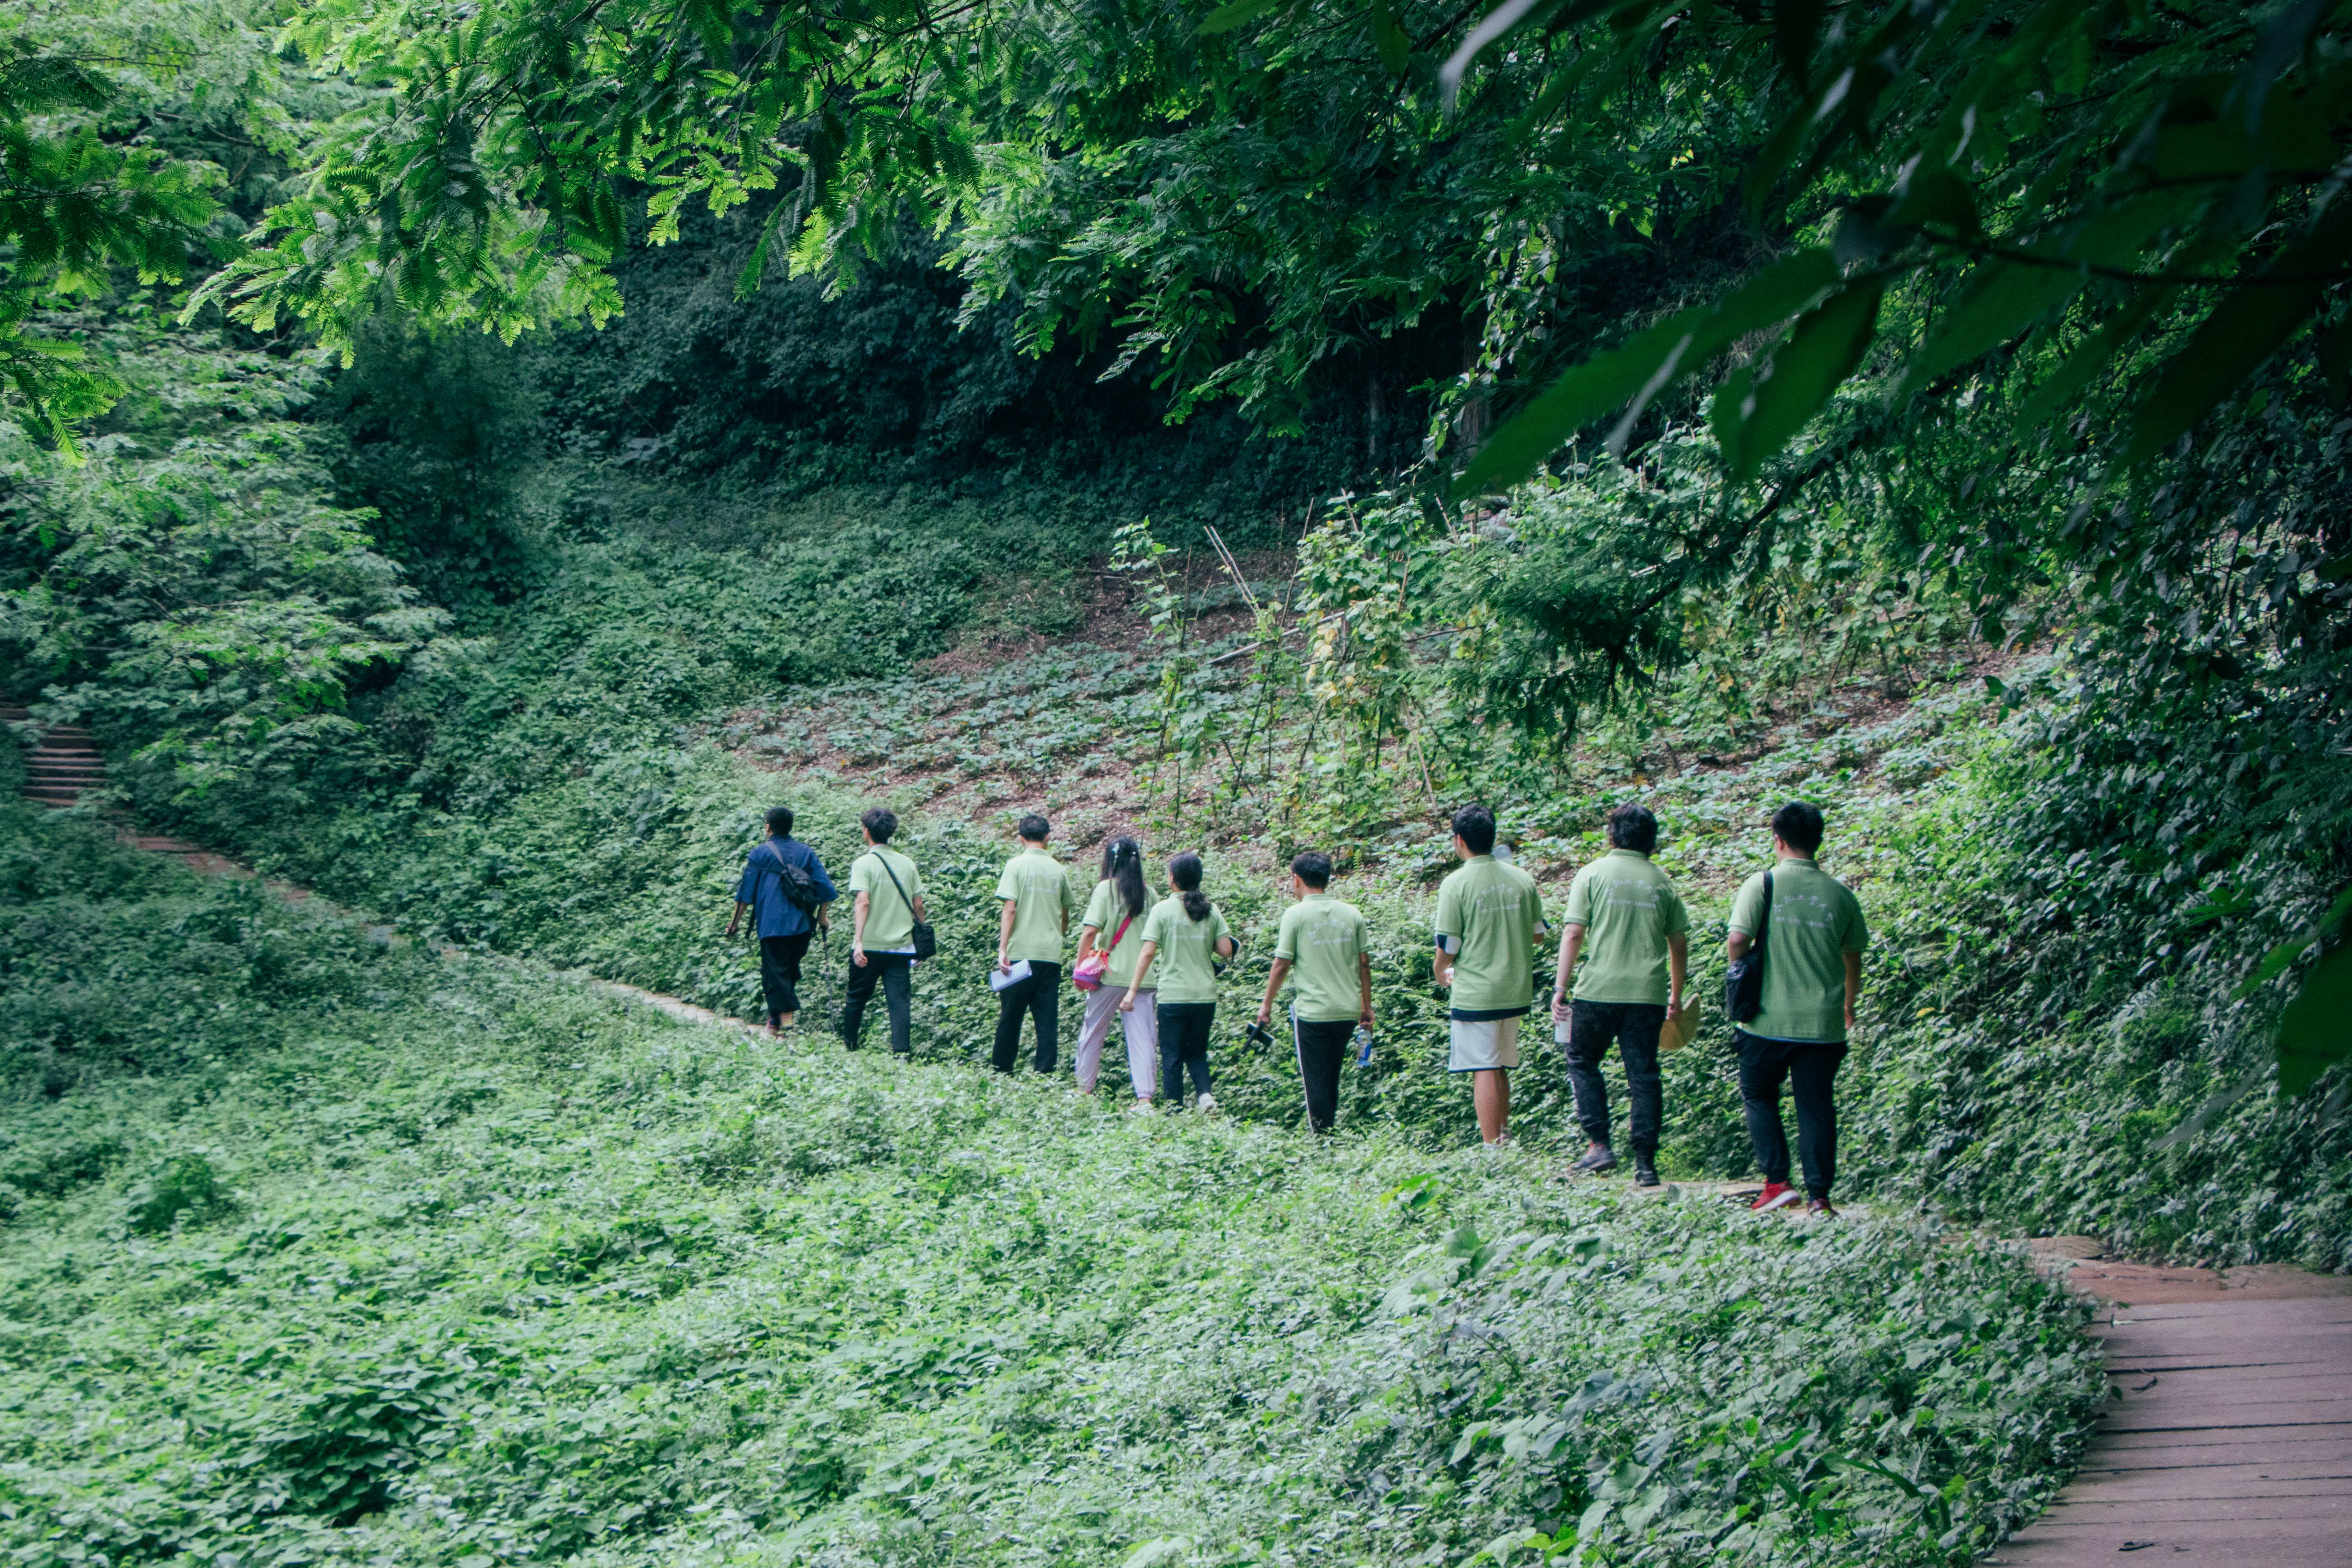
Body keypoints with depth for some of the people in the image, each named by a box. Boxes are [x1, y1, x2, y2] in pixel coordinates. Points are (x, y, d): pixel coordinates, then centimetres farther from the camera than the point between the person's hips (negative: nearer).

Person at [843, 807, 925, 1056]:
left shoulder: (864, 864, -8)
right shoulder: (907, 864, 6)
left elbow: (863, 902, -18)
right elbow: (918, 905, 8)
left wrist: (858, 941, -22)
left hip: (870, 946, -3)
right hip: (901, 946, 3)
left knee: (856, 999, 14)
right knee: (899, 1001, 1)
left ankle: (848, 1047, 25)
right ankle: (902, 1053, -8)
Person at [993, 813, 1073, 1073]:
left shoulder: (1017, 865, -4)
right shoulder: (1058, 869, 9)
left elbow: (1010, 910, -10)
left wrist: (1003, 949, -10)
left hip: (1021, 953, -3)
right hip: (1051, 955, 3)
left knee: (1010, 1017, 5)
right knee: (1047, 1019, 3)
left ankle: (1003, 1074, 8)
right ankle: (1046, 1074, -1)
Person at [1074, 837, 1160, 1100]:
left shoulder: (1106, 889, -5)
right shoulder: (1149, 893, 6)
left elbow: (1090, 930, -11)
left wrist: (1080, 965, -2)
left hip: (1111, 974, -3)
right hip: (1143, 975, 3)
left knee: (1093, 1033, 13)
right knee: (1143, 1037, 1)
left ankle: (1084, 1089, 20)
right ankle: (1145, 1096, -7)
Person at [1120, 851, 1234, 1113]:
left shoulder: (1163, 909, -5)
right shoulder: (1210, 910, 4)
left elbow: (1148, 953, -10)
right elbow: (1226, 950, 1)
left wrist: (1133, 991, -6)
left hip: (1173, 995, -3)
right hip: (1206, 995, 3)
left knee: (1172, 1057, 6)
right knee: (1197, 1052, 18)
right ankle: (1205, 1094, -4)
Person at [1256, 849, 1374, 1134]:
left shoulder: (1296, 915, -7)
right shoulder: (1352, 914, 5)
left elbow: (1281, 965, -6)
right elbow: (1364, 964, 7)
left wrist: (1267, 1004, 5)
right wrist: (1367, 1007, 16)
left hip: (1312, 1012, -4)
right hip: (1348, 1011, 5)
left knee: (1316, 1083, 2)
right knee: (1332, 1080, 19)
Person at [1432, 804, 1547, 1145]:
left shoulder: (1456, 884, -12)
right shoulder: (1522, 879, 4)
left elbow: (1447, 947, -10)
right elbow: (1537, 933, 13)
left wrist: (1439, 972, 11)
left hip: (1475, 994, -6)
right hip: (1516, 991, 6)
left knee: (1484, 1072, -3)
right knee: (1500, 1070, 18)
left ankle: (1493, 1147, -4)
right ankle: (1504, 1137, 22)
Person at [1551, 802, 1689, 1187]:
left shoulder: (1593, 874, 0)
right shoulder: (1661, 882, 8)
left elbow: (1573, 934, -6)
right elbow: (1679, 944, 11)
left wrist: (1561, 987, -2)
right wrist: (1676, 995, 22)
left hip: (1599, 990, -2)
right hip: (1648, 994, 2)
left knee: (1583, 1061, 15)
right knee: (1643, 1074, 6)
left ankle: (1600, 1145, 6)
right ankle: (1645, 1164, 5)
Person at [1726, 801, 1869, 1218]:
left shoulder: (1762, 884, -7)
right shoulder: (1840, 894, 2)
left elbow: (1738, 939, -17)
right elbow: (1853, 956, 12)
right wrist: (1848, 1006, 28)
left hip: (1769, 1022, -2)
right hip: (1823, 1024, 2)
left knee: (1759, 1097, 16)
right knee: (1816, 1106, 10)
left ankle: (1777, 1182, 8)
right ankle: (1819, 1195, 7)